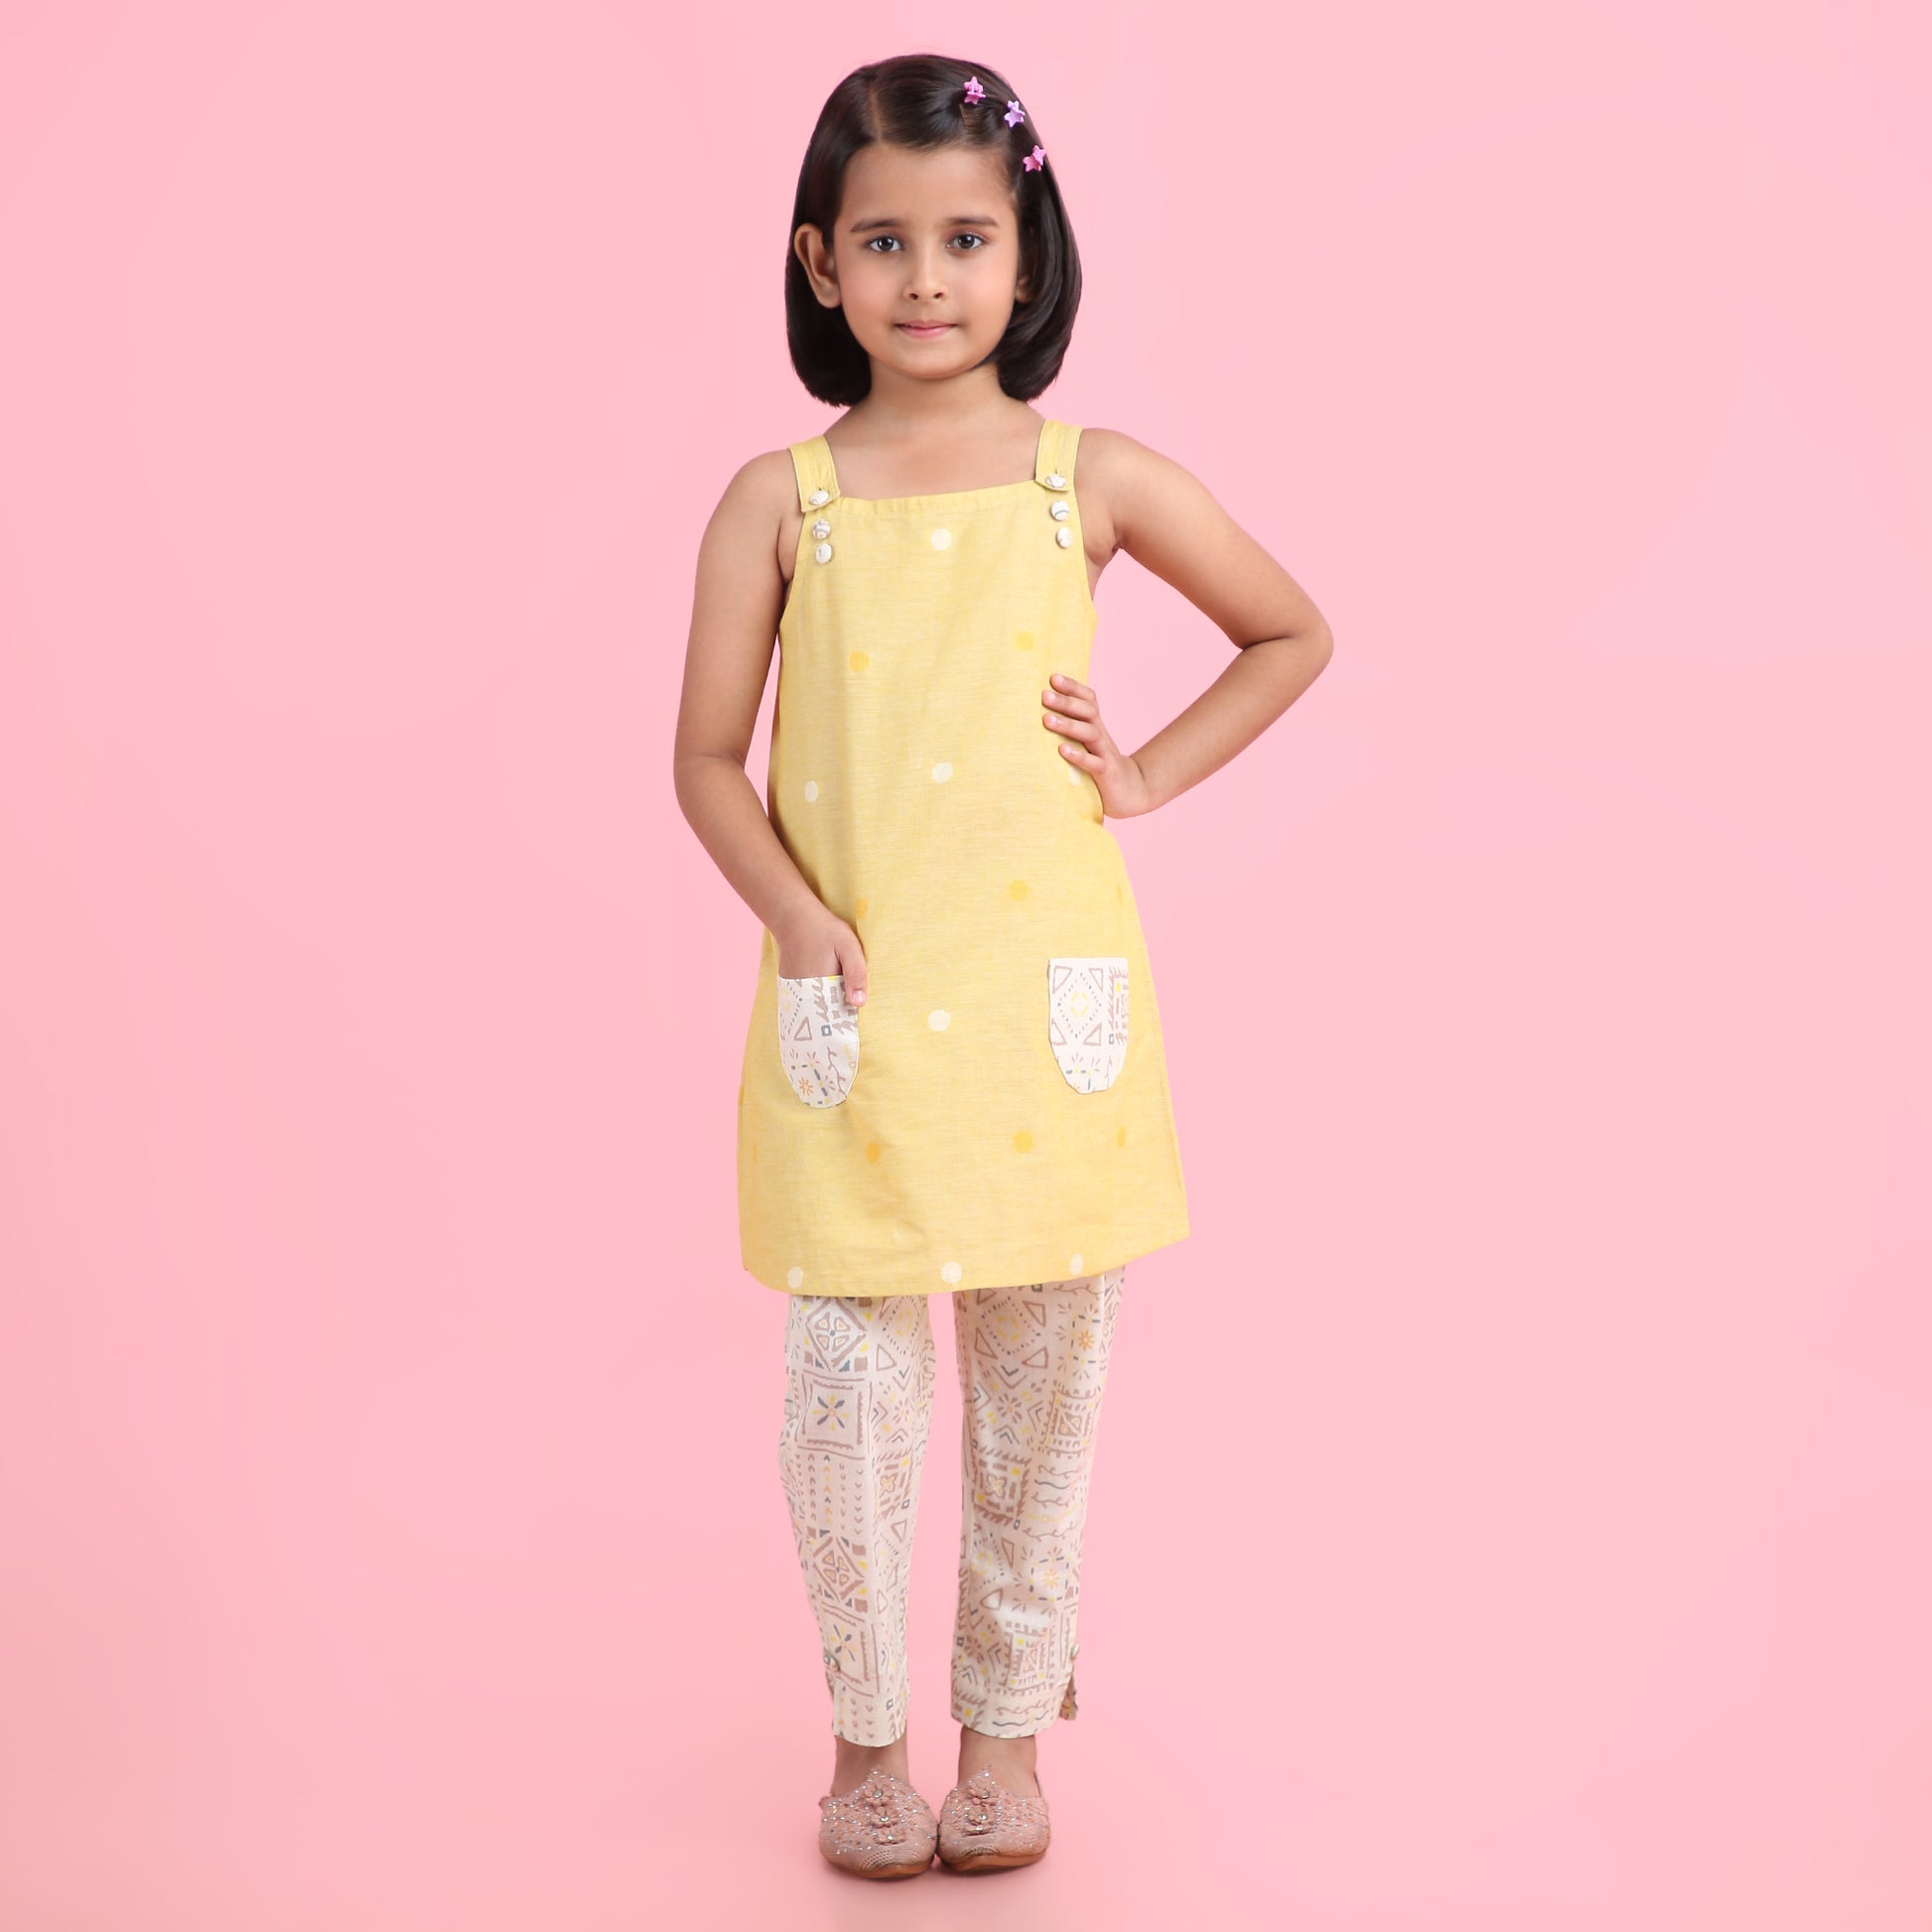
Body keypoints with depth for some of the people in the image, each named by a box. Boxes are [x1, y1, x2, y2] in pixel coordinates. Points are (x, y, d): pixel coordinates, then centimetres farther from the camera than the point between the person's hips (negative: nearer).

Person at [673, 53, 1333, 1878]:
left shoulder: (1094, 480, 2)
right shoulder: (781, 498, 1)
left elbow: (1293, 636, 14)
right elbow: (706, 756, 2)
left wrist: (1149, 775, 4)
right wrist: (795, 914, -13)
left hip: (1043, 993, 1)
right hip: (850, 1006, 0)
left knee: (1041, 1379, 10)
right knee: (848, 1385, 2)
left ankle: (1011, 1718, 30)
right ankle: (865, 1728, 24)